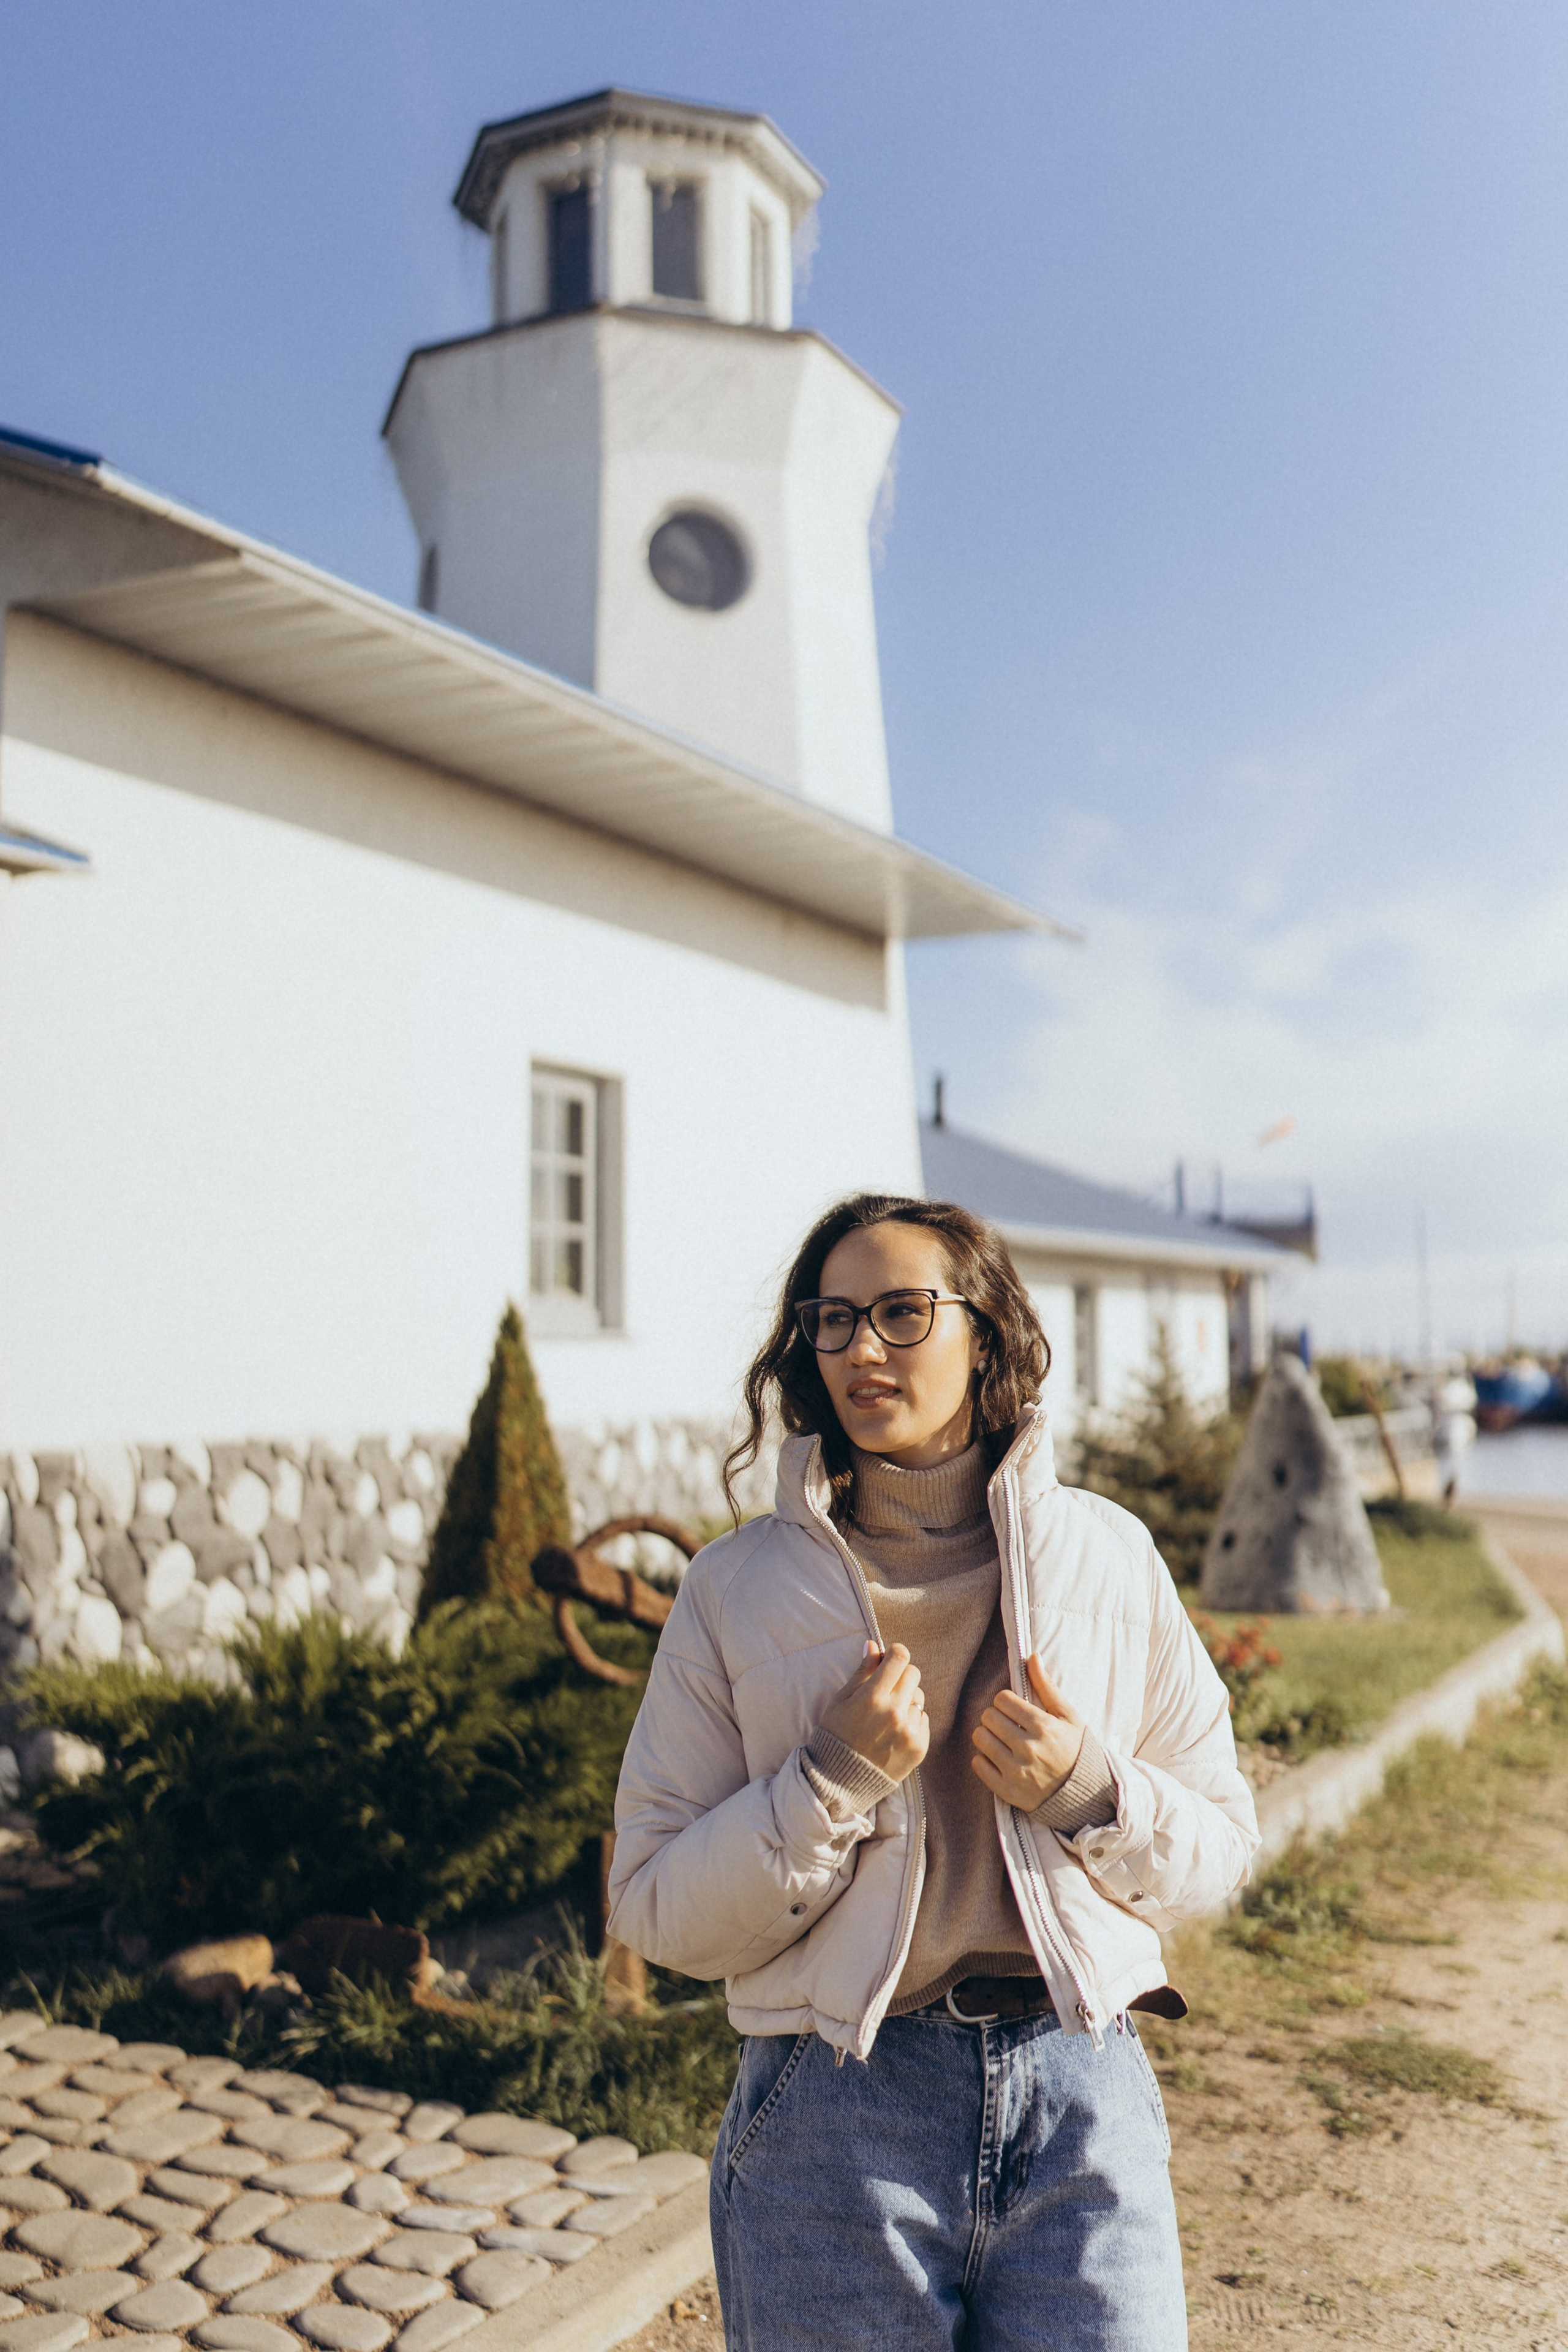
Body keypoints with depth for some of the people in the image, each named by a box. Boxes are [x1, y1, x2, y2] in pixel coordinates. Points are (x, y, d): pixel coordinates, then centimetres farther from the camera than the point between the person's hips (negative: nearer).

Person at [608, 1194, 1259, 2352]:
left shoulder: (1106, 1555, 1)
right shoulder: (736, 1589, -3)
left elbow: (1219, 1848, 6)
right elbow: (657, 1912, -3)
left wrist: (1091, 1791, -14)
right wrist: (834, 1778, -17)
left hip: (1080, 2096, 1)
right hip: (832, 2116, 0)